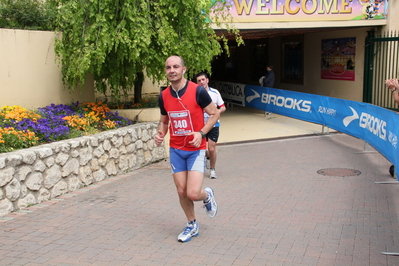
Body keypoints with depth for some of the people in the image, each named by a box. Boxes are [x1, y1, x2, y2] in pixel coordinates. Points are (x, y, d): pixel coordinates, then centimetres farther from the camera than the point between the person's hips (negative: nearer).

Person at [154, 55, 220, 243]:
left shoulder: (197, 91, -15)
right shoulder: (163, 96, 0)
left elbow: (214, 114, -6)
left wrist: (201, 133, -20)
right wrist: (160, 134, -7)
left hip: (196, 149, -4)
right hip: (175, 150, 4)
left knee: (193, 193, -12)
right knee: (181, 192, 8)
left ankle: (207, 196, 25)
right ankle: (192, 225, 31)